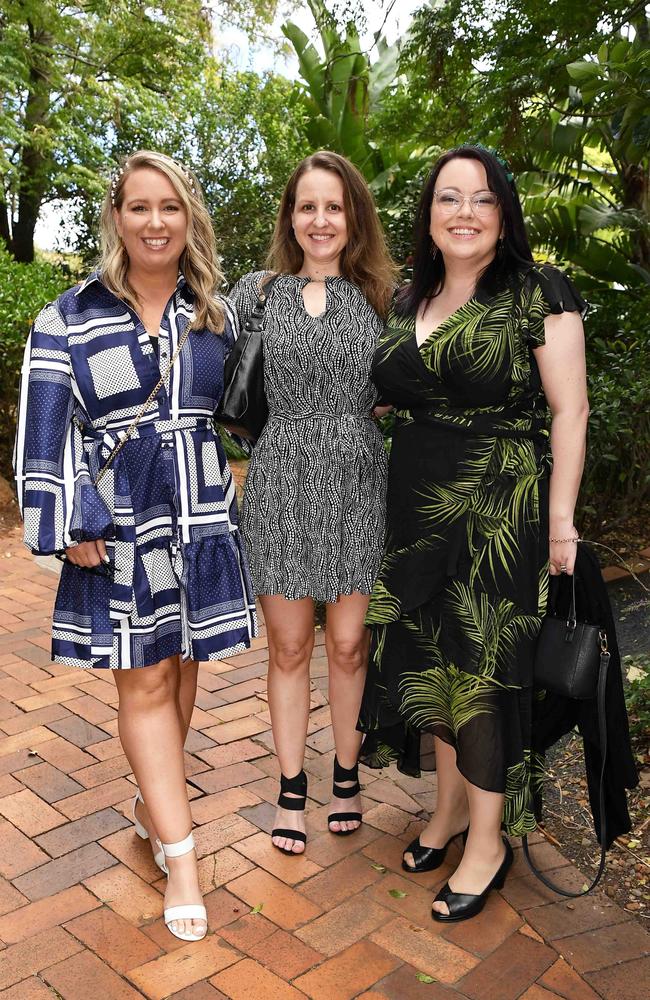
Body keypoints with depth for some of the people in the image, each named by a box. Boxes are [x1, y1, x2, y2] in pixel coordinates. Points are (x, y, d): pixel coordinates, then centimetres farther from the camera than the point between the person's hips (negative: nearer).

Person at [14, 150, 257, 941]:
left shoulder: (215, 315, 7)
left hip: (201, 521, 3)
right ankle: (179, 855, 13)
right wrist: (68, 527, -9)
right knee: (145, 683, 2)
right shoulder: (70, 318, -2)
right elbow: (45, 432, -4)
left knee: (183, 669, 12)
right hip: (118, 526, -3)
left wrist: (234, 502, 13)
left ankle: (152, 801, 35)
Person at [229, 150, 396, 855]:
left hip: (359, 487, 1)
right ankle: (291, 784, 26)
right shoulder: (256, 291, 6)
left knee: (348, 642, 8)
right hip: (283, 486, 0)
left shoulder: (382, 296, 8)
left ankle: (346, 774, 31)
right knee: (289, 646, 8)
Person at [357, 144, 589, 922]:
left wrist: (560, 520, -12)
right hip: (418, 512, 6)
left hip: (502, 514, -5)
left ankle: (489, 840, 22)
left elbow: (569, 409, -8)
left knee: (486, 667, 3)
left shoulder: (538, 295, -6)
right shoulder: (406, 302, 10)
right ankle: (451, 805, 34)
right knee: (428, 658, 12)